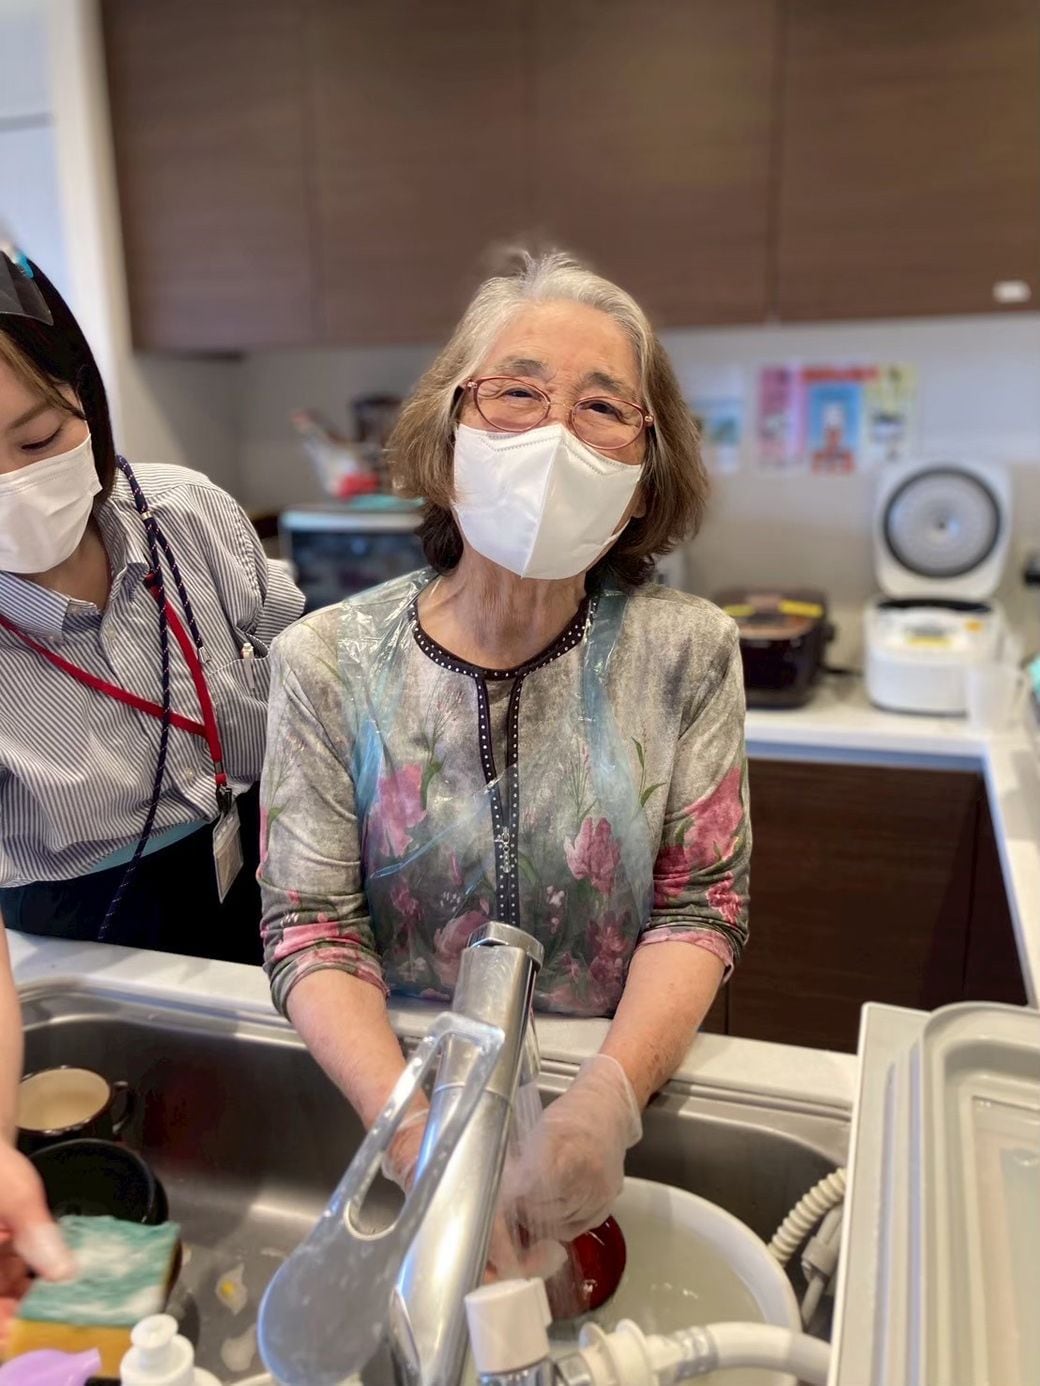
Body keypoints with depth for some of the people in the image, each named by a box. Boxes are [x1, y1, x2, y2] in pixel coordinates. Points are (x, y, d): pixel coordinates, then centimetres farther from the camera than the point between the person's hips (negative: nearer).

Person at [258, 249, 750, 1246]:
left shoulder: (685, 652, -8)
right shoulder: (326, 663, -9)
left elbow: (700, 904, -6)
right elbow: (311, 928, -9)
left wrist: (611, 1097, -22)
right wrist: (415, 1131, -24)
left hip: (626, 1085, 0)